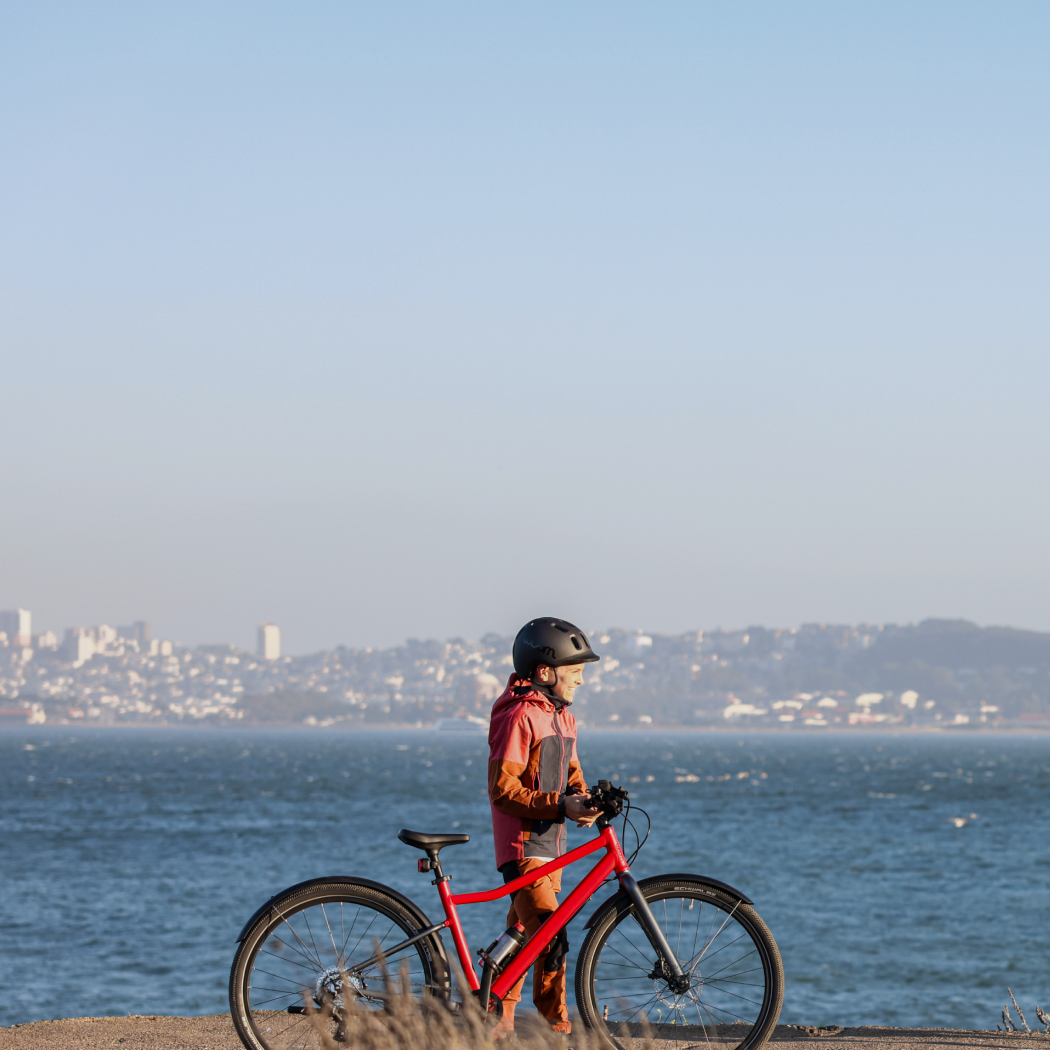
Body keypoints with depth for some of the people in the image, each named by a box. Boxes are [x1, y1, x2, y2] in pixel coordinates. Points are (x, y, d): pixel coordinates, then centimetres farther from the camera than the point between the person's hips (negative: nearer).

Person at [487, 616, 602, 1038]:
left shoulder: (562, 718, 15)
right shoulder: (519, 716, -14)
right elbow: (503, 789, -18)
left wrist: (583, 801, -3)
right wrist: (559, 805, -25)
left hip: (551, 844, 9)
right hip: (523, 844, -9)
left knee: (524, 935, 13)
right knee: (551, 939, -17)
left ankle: (499, 1017, 20)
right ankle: (557, 1027, -15)